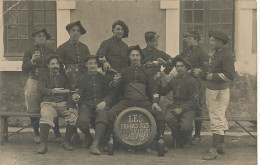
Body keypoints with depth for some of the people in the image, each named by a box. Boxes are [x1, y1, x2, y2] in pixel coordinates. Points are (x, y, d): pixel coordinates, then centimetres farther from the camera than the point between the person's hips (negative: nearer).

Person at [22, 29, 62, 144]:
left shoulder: (50, 51, 14)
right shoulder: (29, 51, 8)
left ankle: (57, 134, -2)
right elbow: (24, 69, 2)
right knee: (33, 110, 0)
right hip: (33, 83, -1)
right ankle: (36, 134, 13)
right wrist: (32, 61, -14)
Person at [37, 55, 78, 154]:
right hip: (48, 103, -1)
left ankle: (66, 141, -11)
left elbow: (69, 92, 11)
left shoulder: (64, 76, 22)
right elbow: (41, 89, 1)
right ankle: (43, 144, -28)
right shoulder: (44, 76, 19)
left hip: (63, 103, 2)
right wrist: (52, 91, -20)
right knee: (46, 116, -36)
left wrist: (70, 106, -6)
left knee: (74, 116, -28)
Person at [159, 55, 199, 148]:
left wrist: (181, 109, -18)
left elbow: (194, 100, -6)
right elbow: (163, 92, 17)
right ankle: (177, 138, -1)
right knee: (168, 118, -30)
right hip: (175, 106, 4)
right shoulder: (173, 80, 13)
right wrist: (158, 82, 0)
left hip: (188, 107, -3)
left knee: (185, 127, -29)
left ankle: (186, 140, 12)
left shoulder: (192, 81, -2)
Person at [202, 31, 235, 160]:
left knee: (217, 121, -7)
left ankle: (213, 150, -5)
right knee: (220, 119, 17)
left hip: (219, 92, -10)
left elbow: (230, 76, -22)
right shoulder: (217, 53, 13)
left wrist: (213, 76, -18)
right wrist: (205, 73, 11)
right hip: (212, 91, 10)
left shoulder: (226, 55, -17)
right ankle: (221, 146, 27)